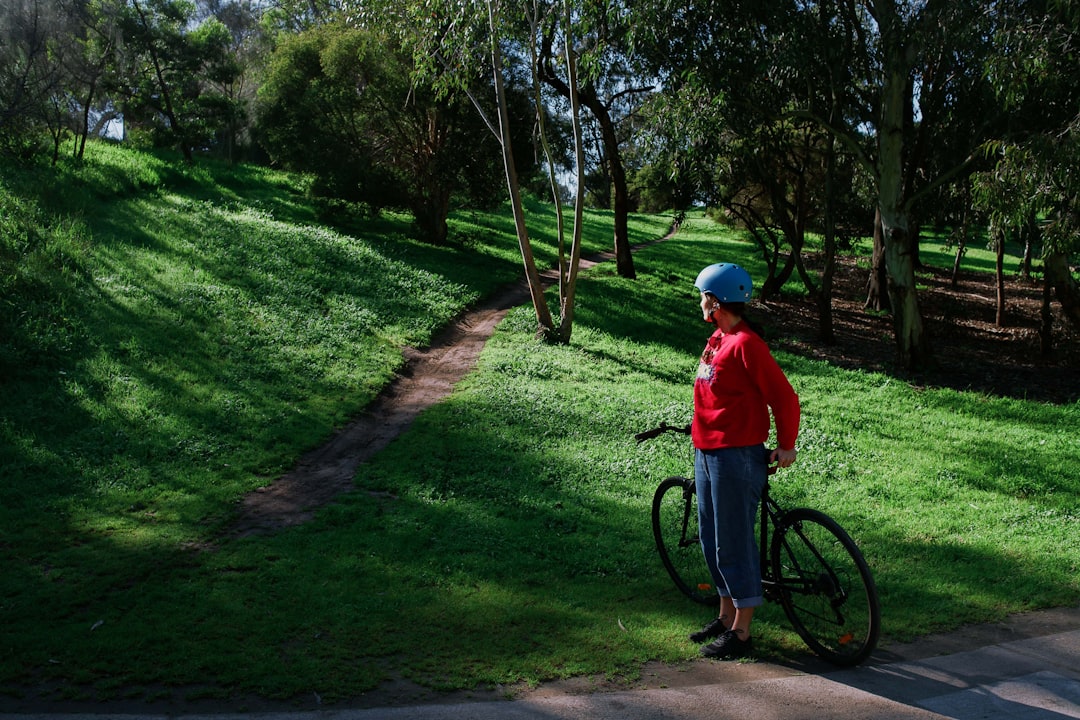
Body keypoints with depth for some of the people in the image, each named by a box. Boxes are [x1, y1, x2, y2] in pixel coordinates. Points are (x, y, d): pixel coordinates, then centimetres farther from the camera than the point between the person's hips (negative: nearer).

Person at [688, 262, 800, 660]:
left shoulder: (746, 343, -17)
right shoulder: (717, 339, 11)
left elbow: (784, 396, -16)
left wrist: (786, 445, -8)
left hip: (736, 456, -10)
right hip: (706, 452, 10)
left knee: (735, 544, -1)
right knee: (712, 539, 17)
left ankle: (740, 634, 12)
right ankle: (726, 617, 31)